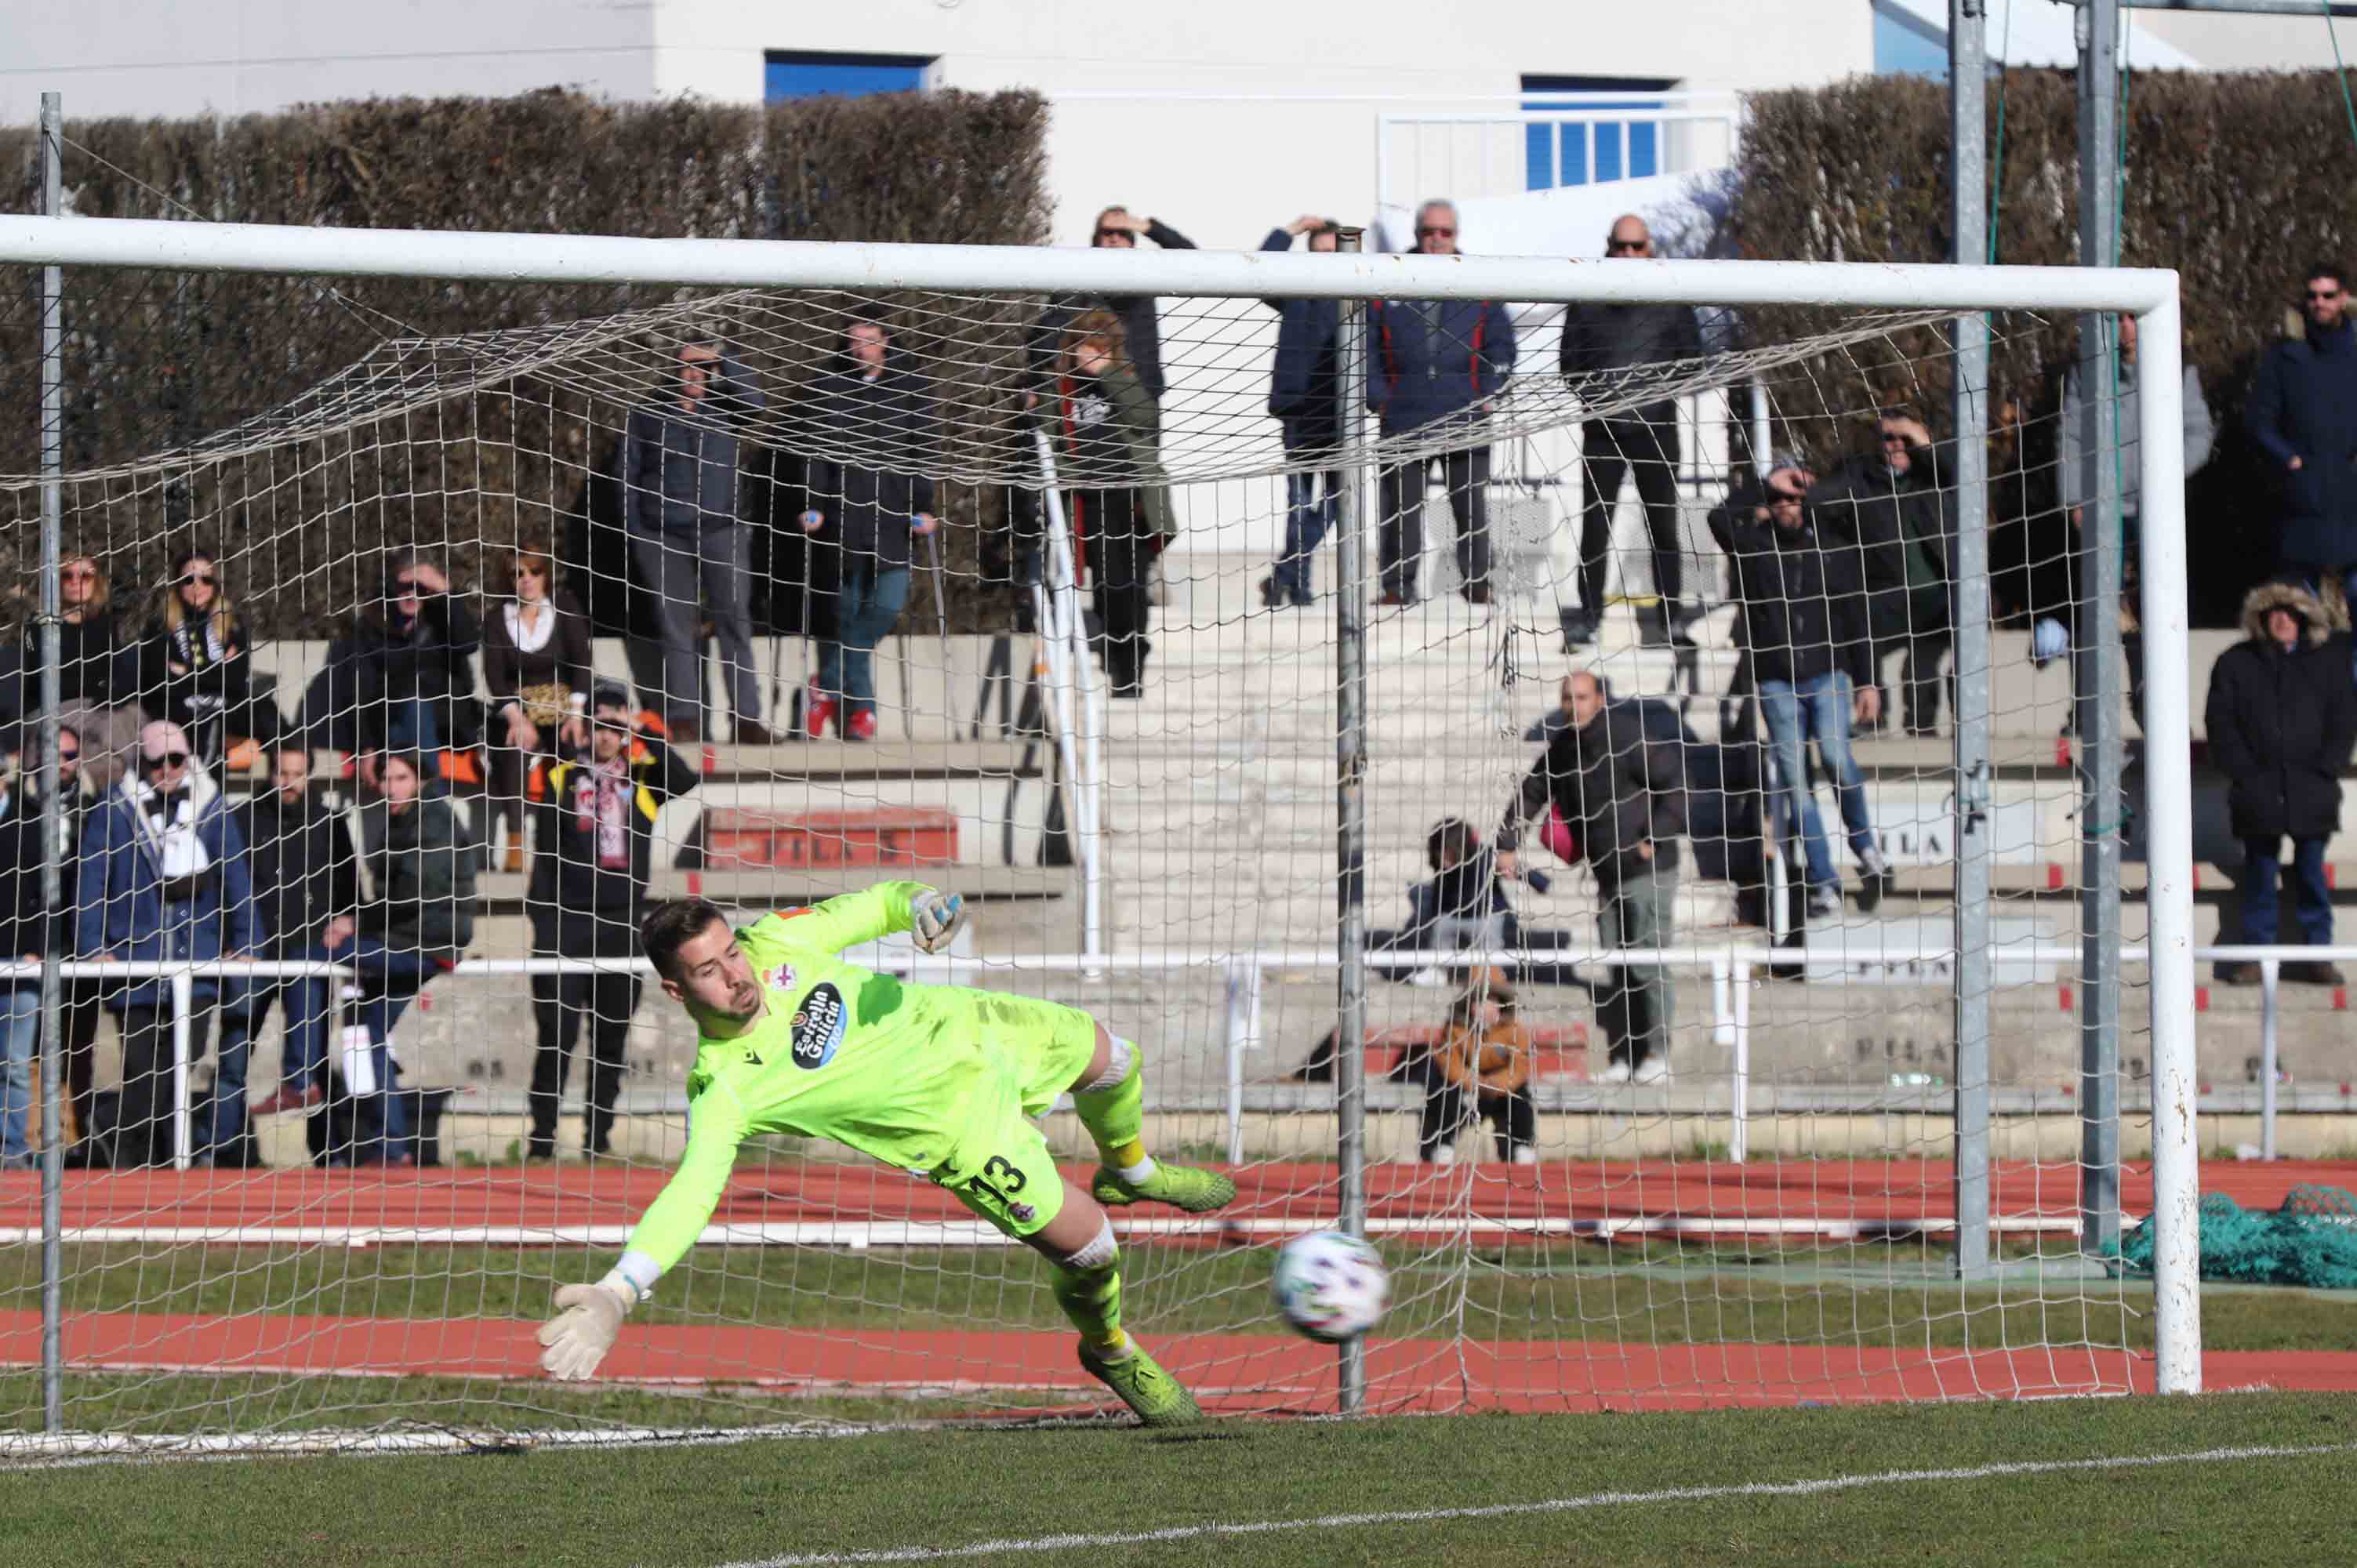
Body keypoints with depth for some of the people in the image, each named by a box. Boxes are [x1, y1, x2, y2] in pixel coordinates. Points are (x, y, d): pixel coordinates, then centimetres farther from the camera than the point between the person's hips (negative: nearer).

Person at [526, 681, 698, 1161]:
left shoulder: (642, 777, 9)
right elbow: (545, 856, 5)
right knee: (557, 1030, -7)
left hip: (623, 922, 2)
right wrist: (543, 922, -2)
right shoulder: (563, 779, 6)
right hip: (568, 920, -2)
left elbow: (683, 779, -13)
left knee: (611, 1036, 5)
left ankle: (598, 1134, 12)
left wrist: (641, 731, -13)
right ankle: (542, 1133, -4)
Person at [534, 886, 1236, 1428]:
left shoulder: (775, 944, -22)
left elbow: (864, 911, -7)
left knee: (1112, 1061, 26)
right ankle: (1113, 1355, 30)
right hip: (959, 1127, -4)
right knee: (1087, 1247, -7)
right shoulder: (723, 1089, -33)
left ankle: (1130, 1174, 63)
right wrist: (616, 1293, -56)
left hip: (962, 1025, 4)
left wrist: (915, 903, -31)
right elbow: (693, 1188, -42)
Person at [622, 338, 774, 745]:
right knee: (677, 626, -2)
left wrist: (721, 360, -7)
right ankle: (683, 718, -2)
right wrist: (634, 533, 4)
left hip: (720, 531, 0)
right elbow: (629, 477, 11)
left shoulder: (725, 415, 10)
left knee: (734, 619, -7)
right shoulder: (647, 418, 10)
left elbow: (756, 401, -9)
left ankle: (747, 720, -8)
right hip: (664, 536, 0)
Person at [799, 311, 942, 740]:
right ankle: (861, 707, 9)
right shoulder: (829, 389, 7)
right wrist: (814, 505, -4)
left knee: (887, 605, -12)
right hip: (847, 514, 0)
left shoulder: (909, 389, 7)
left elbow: (925, 449, 7)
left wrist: (924, 507, -2)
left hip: (895, 514, 0)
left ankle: (828, 687, 3)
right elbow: (815, 449, 7)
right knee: (849, 609, -1)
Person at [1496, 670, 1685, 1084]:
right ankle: (1624, 1058, 11)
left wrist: (1654, 840, -17)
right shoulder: (1563, 747, 7)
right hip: (1608, 875, 7)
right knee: (1614, 969, 6)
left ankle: (1657, 1054, -2)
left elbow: (1677, 786, -15)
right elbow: (1531, 794, 18)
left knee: (1648, 964, -9)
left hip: (1648, 868, -7)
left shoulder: (1627, 738, -15)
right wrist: (1506, 844, 8)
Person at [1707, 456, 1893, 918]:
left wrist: (1867, 681, 8)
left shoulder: (1833, 552, 10)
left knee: (1835, 754, -22)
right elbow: (1720, 519, -16)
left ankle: (1865, 846, 0)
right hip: (1776, 682, 0)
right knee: (1794, 781, -4)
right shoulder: (1753, 548, 4)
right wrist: (1768, 487, -16)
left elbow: (1855, 620, 13)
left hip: (1827, 675, 0)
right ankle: (1825, 884, -1)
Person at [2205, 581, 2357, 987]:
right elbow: (2221, 724, 2)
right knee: (2260, 874, 2)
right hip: (2260, 793, 0)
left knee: (2312, 874, 2)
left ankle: (2318, 954, 8)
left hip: (2312, 792, 0)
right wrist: (2244, 771, -9)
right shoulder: (2235, 664, 5)